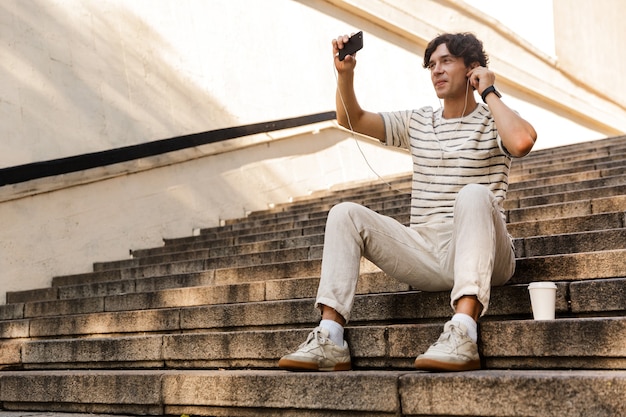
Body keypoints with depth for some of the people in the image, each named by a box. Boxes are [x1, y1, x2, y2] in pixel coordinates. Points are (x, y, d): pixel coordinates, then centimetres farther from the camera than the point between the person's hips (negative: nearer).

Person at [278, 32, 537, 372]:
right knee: (345, 213, -11)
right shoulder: (417, 123, 19)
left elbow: (523, 140, -20)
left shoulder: (493, 121, 5)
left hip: (481, 256, -4)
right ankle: (329, 339, -24)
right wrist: (345, 74, -2)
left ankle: (463, 333, -47)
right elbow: (352, 120, 14)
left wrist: (489, 93, -6)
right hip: (425, 255, 5)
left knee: (474, 194, -35)